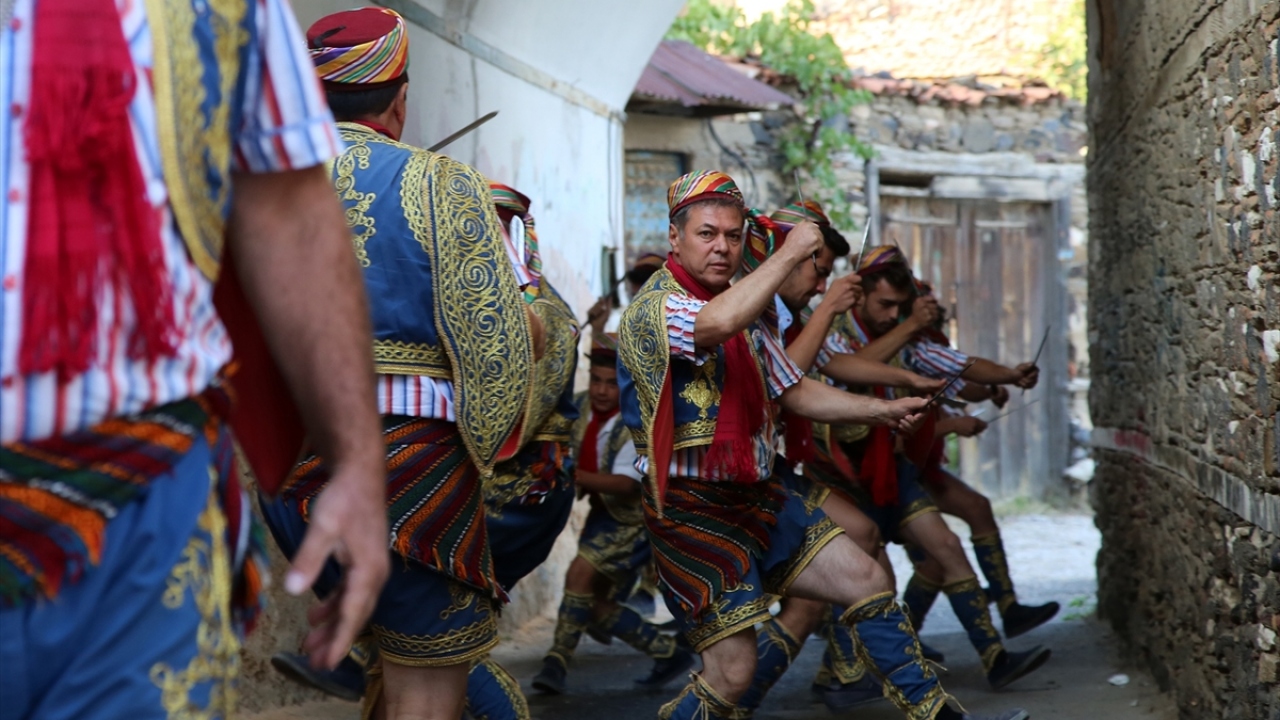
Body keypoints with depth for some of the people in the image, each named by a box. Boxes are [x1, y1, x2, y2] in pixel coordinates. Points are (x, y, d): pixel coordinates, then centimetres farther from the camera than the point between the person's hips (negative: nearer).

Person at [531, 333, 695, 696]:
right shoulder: (582, 405, -5)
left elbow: (626, 484, -36)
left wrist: (572, 476, -46)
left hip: (635, 520, -8)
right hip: (604, 515, 8)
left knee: (581, 573, -24)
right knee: (597, 604, 9)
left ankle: (557, 662, -17)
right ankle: (669, 654, 21)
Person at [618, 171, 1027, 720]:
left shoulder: (746, 311, 14)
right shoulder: (653, 309, -15)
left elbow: (794, 392, 19)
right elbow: (719, 323, -37)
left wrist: (882, 411, 8)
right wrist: (790, 252, -26)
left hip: (757, 499, 8)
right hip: (692, 512, -8)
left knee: (867, 582, 7)